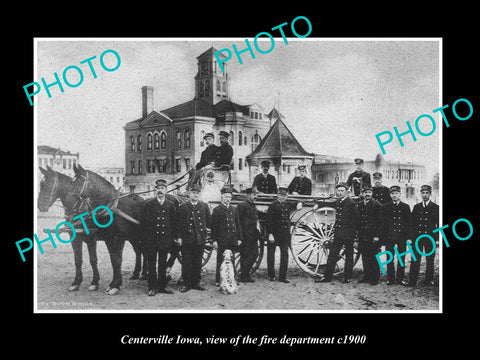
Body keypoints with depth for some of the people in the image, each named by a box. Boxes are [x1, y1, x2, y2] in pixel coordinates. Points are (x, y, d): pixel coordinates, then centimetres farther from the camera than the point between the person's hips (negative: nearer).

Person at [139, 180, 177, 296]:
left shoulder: (171, 205, 4)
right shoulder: (148, 204, -1)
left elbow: (174, 222, 9)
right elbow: (142, 221, 1)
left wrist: (173, 236, 4)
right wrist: (146, 234, -1)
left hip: (165, 238, 2)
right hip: (151, 239, -2)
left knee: (163, 264, 10)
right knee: (151, 264, 3)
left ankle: (162, 286, 19)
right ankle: (152, 287, 10)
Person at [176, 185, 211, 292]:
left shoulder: (204, 206, 7)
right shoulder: (182, 207, 1)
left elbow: (209, 222, 13)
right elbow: (178, 224, 1)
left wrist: (204, 235, 7)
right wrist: (179, 237, -5)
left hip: (200, 239, 2)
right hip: (186, 240, -2)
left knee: (198, 263, 8)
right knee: (186, 263, 2)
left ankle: (196, 283, 18)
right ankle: (186, 284, 11)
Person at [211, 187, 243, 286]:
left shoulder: (234, 210, 12)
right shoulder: (217, 210, -1)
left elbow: (238, 224, 14)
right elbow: (214, 226, -3)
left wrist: (239, 238, 8)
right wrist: (214, 240, -8)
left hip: (232, 240, 4)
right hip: (222, 240, -4)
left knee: (231, 261, 10)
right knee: (220, 261, 2)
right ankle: (218, 280, 9)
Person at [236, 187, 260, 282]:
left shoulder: (253, 206, 15)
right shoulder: (242, 205, -12)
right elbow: (238, 221, -15)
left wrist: (258, 235, 16)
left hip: (253, 236, 8)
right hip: (245, 236, -8)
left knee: (254, 254, 10)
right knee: (245, 256, 0)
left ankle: (246, 273, 22)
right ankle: (243, 276, 11)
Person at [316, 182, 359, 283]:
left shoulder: (351, 204, -12)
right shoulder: (337, 202, 8)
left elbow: (357, 219, -10)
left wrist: (353, 230, -5)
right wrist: (318, 205, 18)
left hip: (348, 234, -6)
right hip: (338, 233, 6)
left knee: (349, 256, 7)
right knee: (332, 255, 5)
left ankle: (348, 277, 17)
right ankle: (327, 276, 9)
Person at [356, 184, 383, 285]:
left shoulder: (377, 205, -5)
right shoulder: (359, 205, 11)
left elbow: (380, 221, -8)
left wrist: (377, 235, -13)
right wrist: (358, 234, 10)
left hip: (373, 236, -5)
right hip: (362, 236, 5)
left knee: (374, 258, 0)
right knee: (365, 257, 10)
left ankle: (375, 278, 8)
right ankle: (367, 276, 20)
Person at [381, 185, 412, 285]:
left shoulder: (405, 207, 6)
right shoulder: (386, 207, 6)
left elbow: (409, 223, 5)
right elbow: (383, 223, 4)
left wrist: (408, 237, -3)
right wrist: (383, 237, -3)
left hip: (402, 237, 0)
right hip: (389, 237, 0)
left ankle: (400, 279, 15)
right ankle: (390, 279, 13)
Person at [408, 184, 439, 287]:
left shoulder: (435, 207, 3)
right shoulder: (416, 207, 10)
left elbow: (438, 224, 1)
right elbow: (412, 223, 9)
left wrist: (437, 239, -6)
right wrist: (410, 237, 3)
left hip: (430, 237, -2)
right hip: (417, 237, 2)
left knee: (430, 261, 6)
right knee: (415, 260, 0)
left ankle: (429, 280, 18)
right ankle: (412, 282, 2)